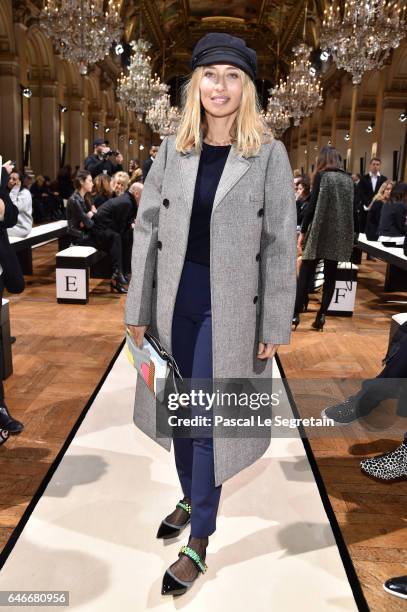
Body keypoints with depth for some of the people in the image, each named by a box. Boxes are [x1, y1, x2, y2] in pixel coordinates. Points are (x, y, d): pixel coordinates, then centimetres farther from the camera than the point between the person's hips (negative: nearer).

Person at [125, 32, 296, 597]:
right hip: (175, 304, 4)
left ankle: (199, 540, 21)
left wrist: (275, 326, -7)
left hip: (230, 309, -4)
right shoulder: (172, 150, 5)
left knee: (208, 420, 2)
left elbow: (281, 245, -5)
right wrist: (138, 309, 3)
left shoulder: (269, 154, -4)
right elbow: (147, 230, 5)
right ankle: (190, 497, 43)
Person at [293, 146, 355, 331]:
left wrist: (302, 232, -8)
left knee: (305, 274, 1)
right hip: (340, 235, 5)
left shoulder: (322, 176, -5)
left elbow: (312, 206, -11)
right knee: (330, 276, 7)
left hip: (320, 232, -4)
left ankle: (295, 314, -2)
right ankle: (321, 316, 7)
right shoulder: (349, 179, 10)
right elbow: (350, 208, 13)